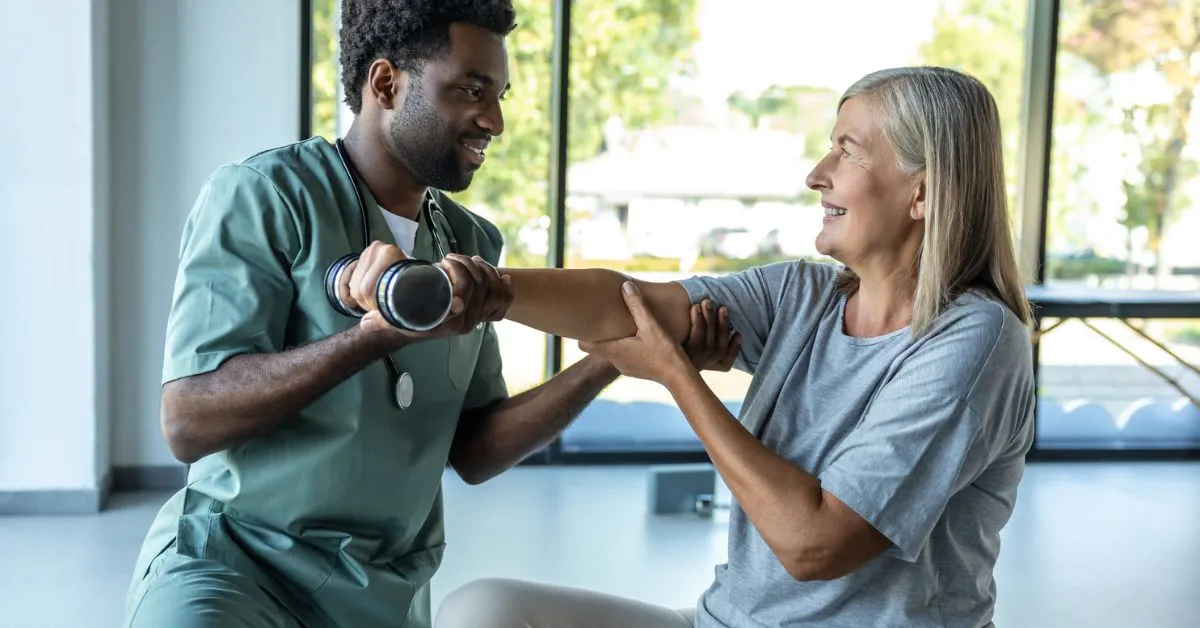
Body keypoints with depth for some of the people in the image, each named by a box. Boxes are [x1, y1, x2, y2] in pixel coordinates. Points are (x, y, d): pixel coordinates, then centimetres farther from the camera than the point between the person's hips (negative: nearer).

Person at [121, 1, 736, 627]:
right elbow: (188, 423, -21)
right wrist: (378, 334, -34)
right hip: (230, 559, -5)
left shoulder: (469, 245, 4)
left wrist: (610, 358, -9)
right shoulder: (262, 195, -12)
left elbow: (473, 452, 3)